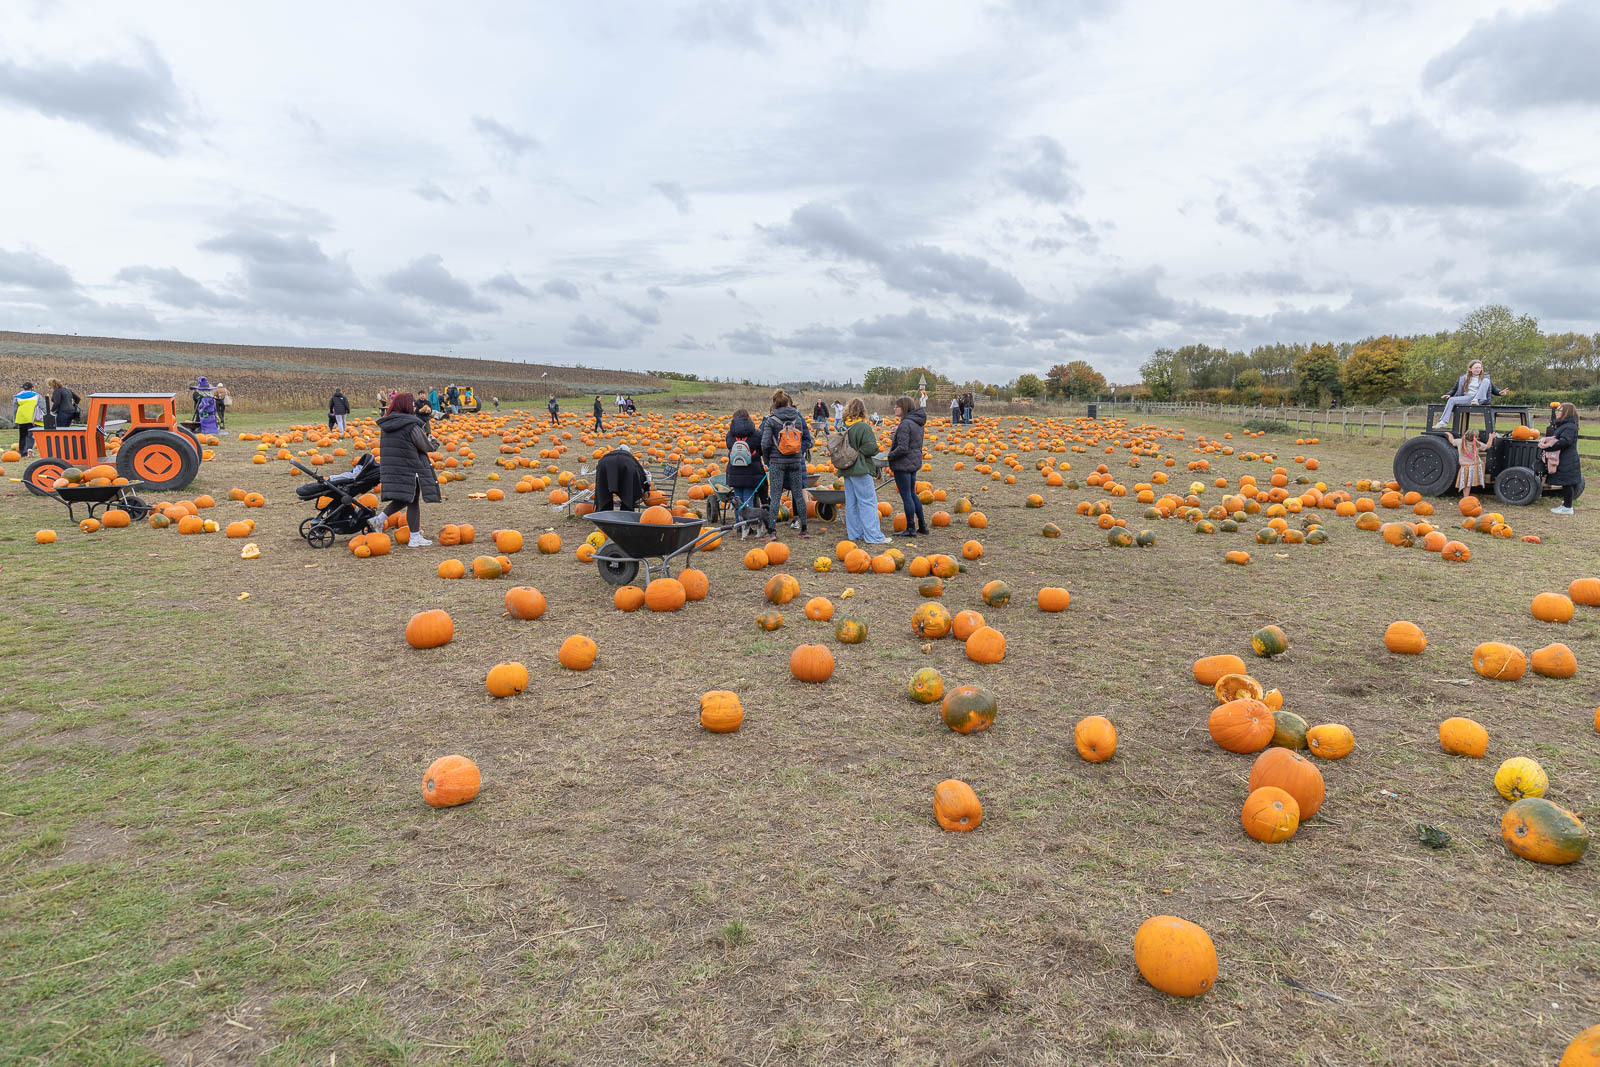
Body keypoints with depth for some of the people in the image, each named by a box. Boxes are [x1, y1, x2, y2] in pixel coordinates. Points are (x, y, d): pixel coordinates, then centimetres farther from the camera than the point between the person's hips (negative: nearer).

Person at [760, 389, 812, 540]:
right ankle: (803, 529, 16)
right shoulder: (798, 418, 3)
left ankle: (772, 531, -5)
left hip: (777, 462, -3)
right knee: (798, 495, 11)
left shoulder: (771, 420, -7)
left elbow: (765, 444, -10)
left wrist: (767, 460, 4)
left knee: (775, 496, 0)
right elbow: (806, 439, 7)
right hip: (796, 461, 3)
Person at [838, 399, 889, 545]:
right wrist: (859, 452, -1)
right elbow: (872, 448, -18)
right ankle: (873, 536, -2)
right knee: (868, 502, -3)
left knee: (851, 503, 12)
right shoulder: (864, 427, -13)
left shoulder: (845, 427, 6)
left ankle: (855, 533, 17)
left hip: (847, 470, 7)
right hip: (860, 470, -7)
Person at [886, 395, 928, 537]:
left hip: (903, 464, -10)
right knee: (912, 494, 19)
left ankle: (911, 528, 8)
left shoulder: (905, 424, -20)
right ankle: (922, 525, 25)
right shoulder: (917, 423, 9)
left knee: (906, 496, 0)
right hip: (915, 462, 10)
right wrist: (896, 434, 10)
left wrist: (890, 456, -10)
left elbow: (902, 448, -25)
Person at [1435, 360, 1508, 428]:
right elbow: (1455, 389, 18)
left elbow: (1494, 390, 15)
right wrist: (1448, 394, -4)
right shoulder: (1463, 379, 19)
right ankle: (1443, 422, -31)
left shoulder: (1485, 378, 17)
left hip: (1480, 399, -1)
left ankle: (1476, 400, -34)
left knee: (1486, 381, -18)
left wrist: (1500, 393, -7)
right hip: (1467, 398, 1)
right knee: (1451, 400, -25)